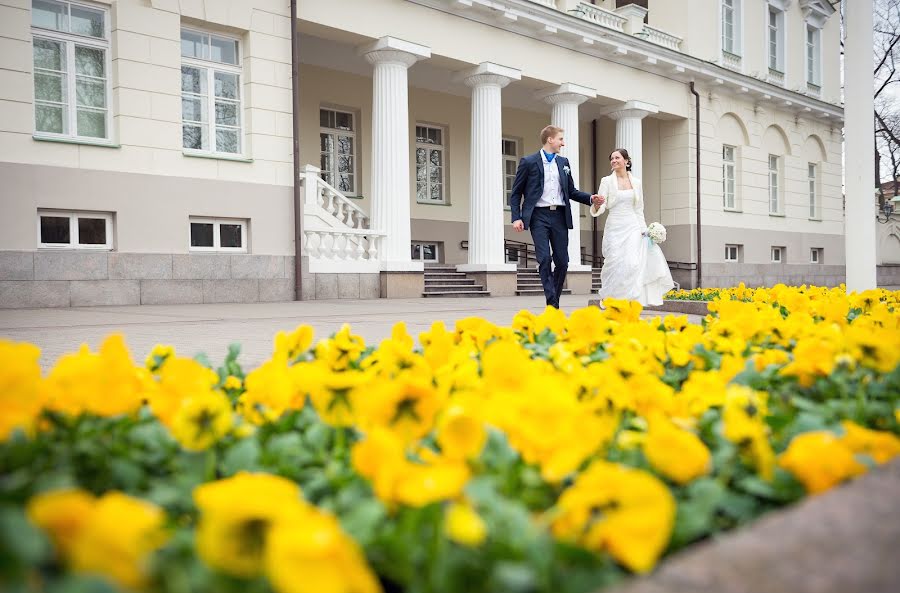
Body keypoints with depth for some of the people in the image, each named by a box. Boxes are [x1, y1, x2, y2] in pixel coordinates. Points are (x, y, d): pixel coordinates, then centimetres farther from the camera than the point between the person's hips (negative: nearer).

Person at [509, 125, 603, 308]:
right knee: (544, 259, -12)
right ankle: (552, 303, -9)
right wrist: (516, 218, -9)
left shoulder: (564, 162, 15)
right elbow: (516, 193, 2)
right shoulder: (528, 162, 2)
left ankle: (555, 299, 17)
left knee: (562, 261, 2)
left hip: (560, 216, 4)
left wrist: (590, 198, 4)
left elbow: (571, 191, 21)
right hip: (539, 216, -4)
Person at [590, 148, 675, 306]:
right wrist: (596, 205, -28)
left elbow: (639, 210, 14)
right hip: (614, 228, -2)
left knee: (633, 263, -11)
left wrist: (643, 231, 7)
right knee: (615, 265, -6)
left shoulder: (636, 182, 10)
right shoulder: (607, 181, 2)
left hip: (632, 228, 2)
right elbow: (600, 208, -5)